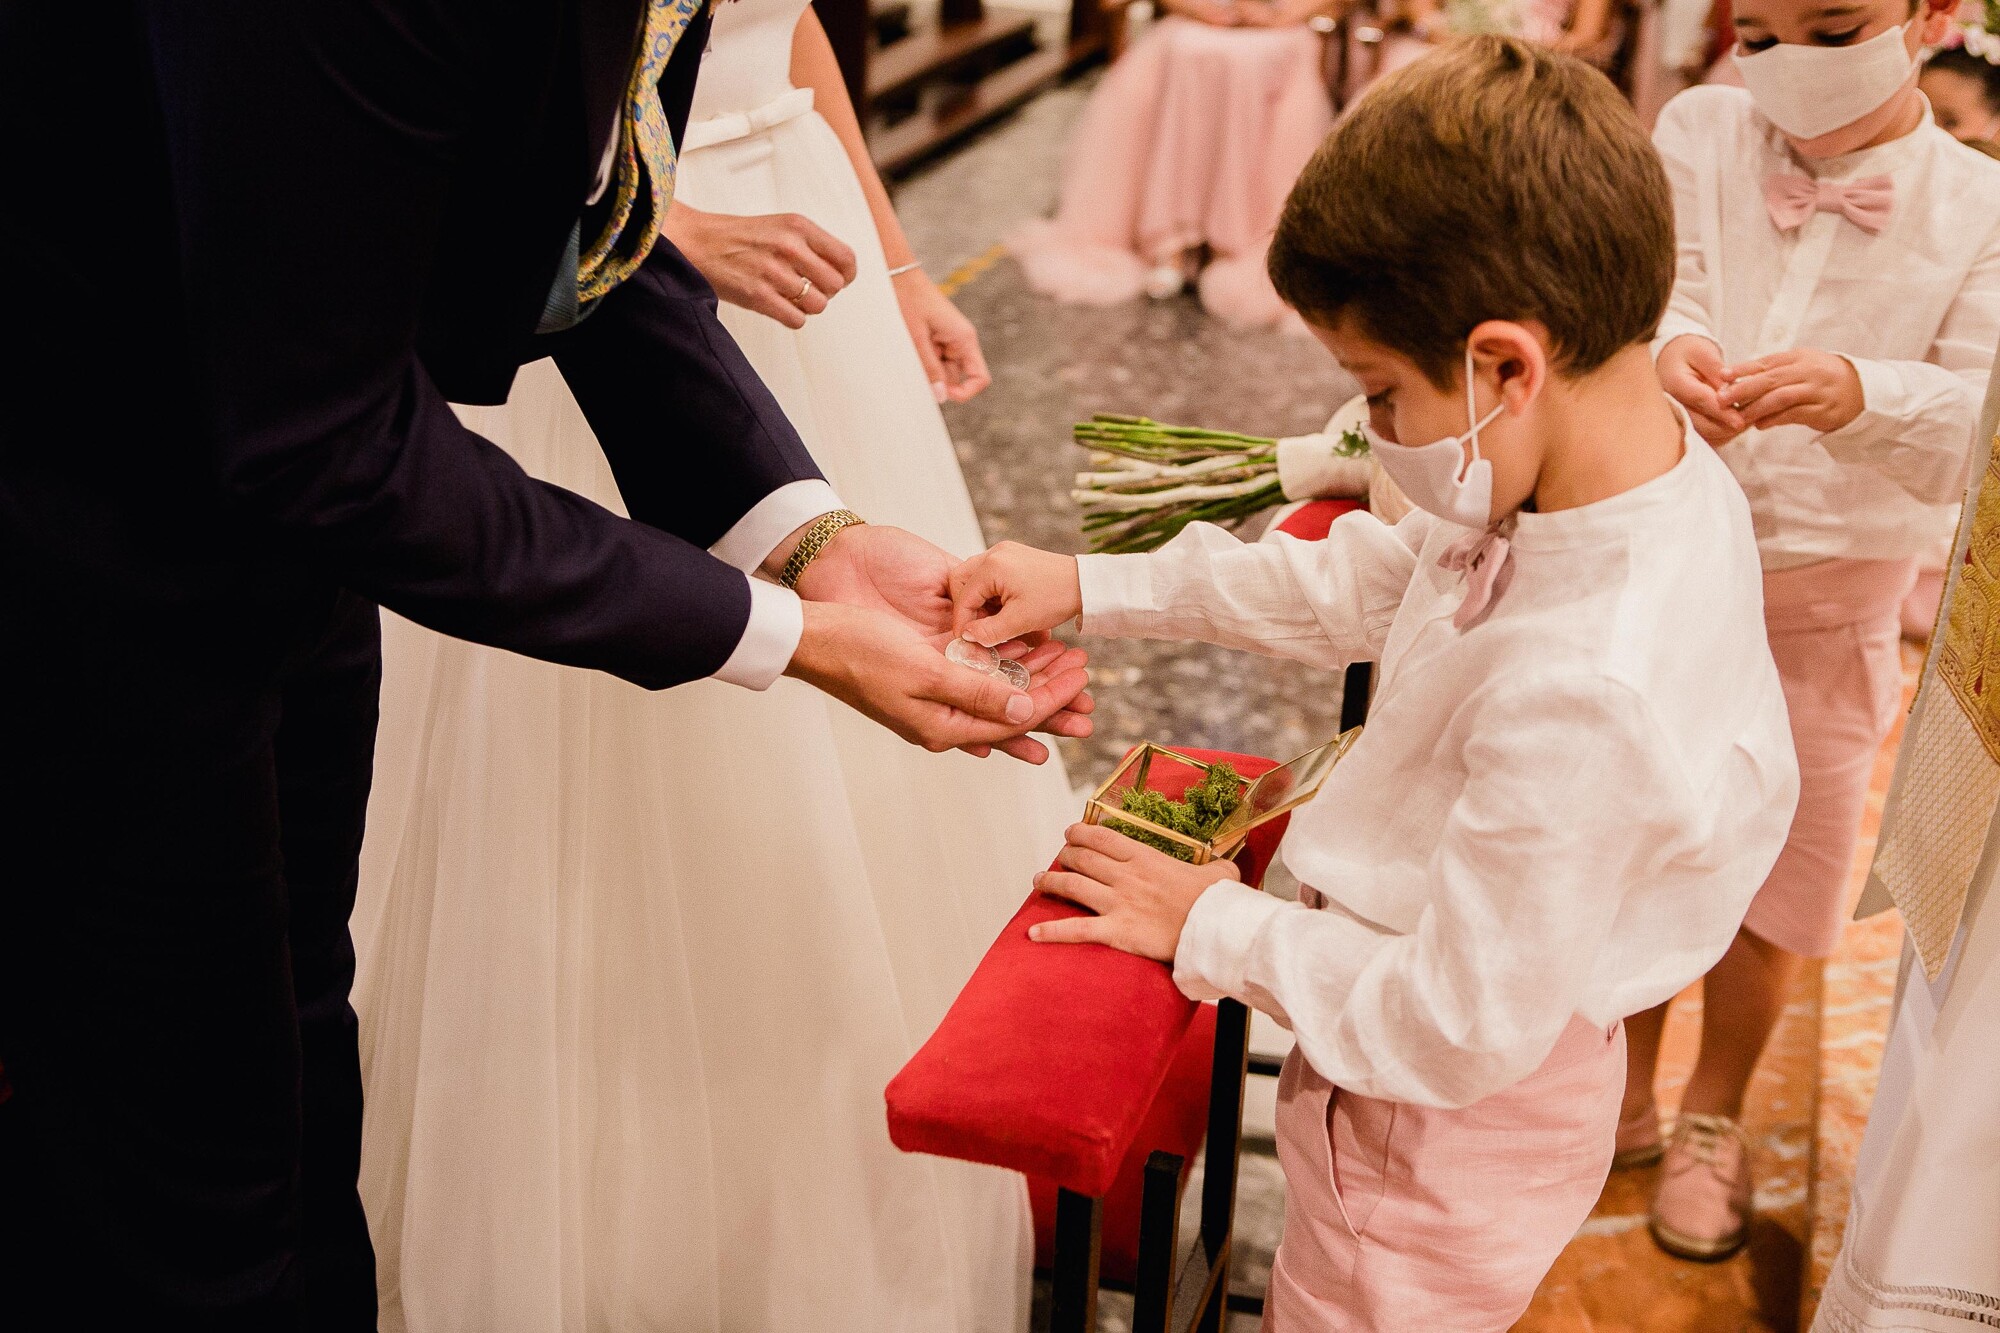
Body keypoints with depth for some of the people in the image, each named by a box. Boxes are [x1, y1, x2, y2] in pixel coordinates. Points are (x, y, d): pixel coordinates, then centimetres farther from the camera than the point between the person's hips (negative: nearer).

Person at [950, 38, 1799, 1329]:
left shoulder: (1580, 701, -41)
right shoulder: (1656, 458, -13)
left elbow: (1455, 1032, -30)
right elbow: (1377, 581, 3)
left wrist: (1216, 928, -15)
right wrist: (1094, 586, 2)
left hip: (1446, 1134, -7)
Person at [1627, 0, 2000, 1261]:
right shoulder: (1701, 132, -4)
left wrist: (1862, 397, -41)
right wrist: (1667, 350, -42)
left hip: (1829, 605, -1)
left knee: (1775, 874, 13)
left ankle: (1715, 1114, 38)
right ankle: (1626, 1092, 38)